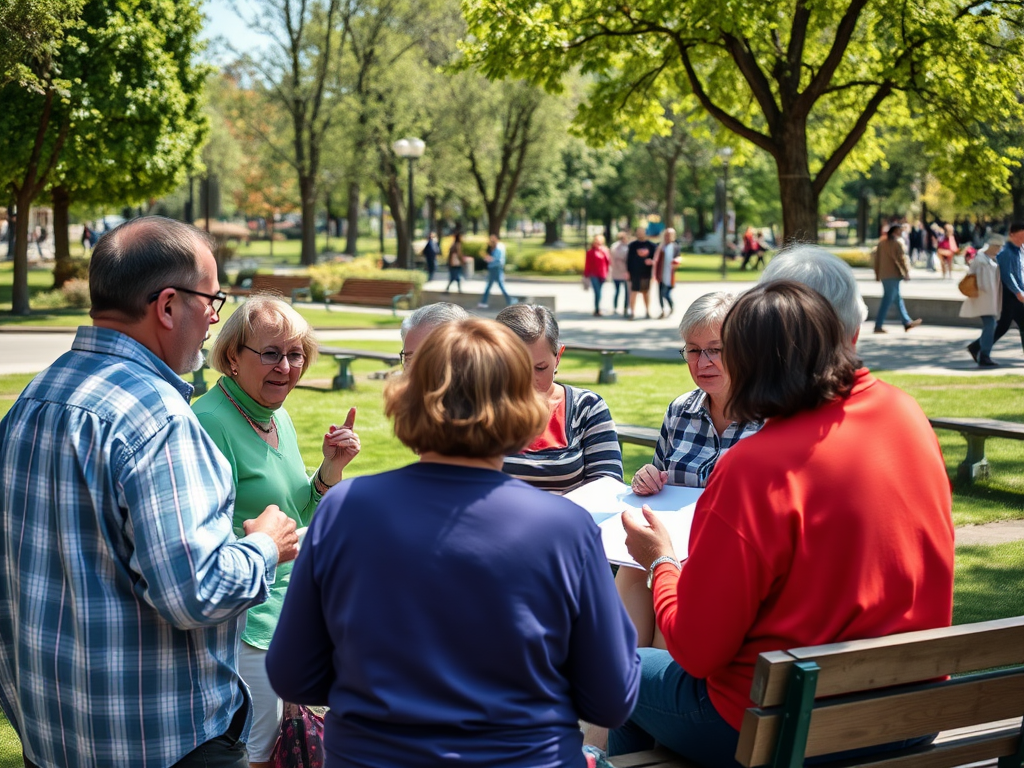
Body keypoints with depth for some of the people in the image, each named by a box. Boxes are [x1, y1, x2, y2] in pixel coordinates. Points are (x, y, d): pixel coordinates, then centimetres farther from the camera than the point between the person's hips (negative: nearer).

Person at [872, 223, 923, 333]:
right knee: (887, 300, -7)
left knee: (897, 299, 16)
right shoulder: (898, 242, -9)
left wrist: (877, 273, 18)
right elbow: (901, 258, -15)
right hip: (894, 275, -9)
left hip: (883, 275, 9)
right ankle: (878, 326, -9)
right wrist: (907, 272, -12)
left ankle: (907, 323, 22)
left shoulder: (881, 242, 14)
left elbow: (876, 258, 14)